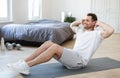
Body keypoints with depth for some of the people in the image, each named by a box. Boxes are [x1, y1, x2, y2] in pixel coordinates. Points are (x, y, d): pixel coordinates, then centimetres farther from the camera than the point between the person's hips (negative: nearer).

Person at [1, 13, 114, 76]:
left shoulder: (97, 34, 0)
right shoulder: (81, 30, 23)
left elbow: (110, 31, -19)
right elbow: (71, 25, 39)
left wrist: (100, 23, -4)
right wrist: (80, 21, 22)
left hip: (80, 60, -8)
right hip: (72, 56, 8)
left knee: (55, 47, -32)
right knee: (48, 43, -13)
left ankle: (26, 66, -32)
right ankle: (23, 62, -19)